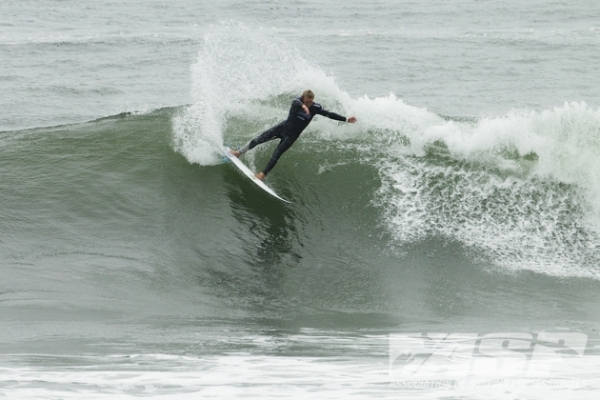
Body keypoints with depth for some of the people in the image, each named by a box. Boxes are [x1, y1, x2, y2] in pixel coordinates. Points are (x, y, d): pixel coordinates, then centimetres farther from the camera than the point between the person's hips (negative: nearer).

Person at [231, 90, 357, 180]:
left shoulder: (316, 108, -12)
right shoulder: (298, 101, -14)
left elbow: (329, 114, -6)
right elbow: (294, 101, -39)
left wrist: (345, 119, -8)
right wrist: (302, 106, -62)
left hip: (292, 135, -1)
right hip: (283, 126, 1)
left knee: (276, 154, -12)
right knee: (259, 139, -2)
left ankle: (263, 174, -3)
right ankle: (239, 152, 14)